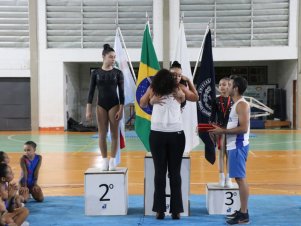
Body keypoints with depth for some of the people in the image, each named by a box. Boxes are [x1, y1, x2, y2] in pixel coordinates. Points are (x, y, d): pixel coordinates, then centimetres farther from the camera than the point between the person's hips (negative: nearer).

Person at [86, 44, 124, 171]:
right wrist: (88, 109, -3)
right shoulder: (96, 73, 1)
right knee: (102, 134, 3)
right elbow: (91, 91, 2)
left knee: (114, 134, 2)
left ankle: (112, 160, 10)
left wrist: (121, 109, -8)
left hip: (114, 105, -1)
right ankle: (104, 160, 12)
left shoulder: (118, 73, -1)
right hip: (101, 106, 1)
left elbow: (121, 92, -2)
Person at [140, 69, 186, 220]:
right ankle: (176, 210, 8)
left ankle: (160, 210, 6)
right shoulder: (177, 91, 6)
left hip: (157, 135, 0)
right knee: (175, 172, 5)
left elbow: (142, 104, 23)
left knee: (159, 171, 5)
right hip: (176, 135, 0)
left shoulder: (153, 90, 6)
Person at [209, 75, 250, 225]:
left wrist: (223, 131, -18)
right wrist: (221, 129, 8)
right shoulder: (236, 104, 16)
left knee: (240, 178, -7)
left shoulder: (242, 104, -15)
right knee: (239, 178, 13)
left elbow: (243, 128, -23)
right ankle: (242, 210, 20)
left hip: (238, 145, -10)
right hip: (234, 145, 10)